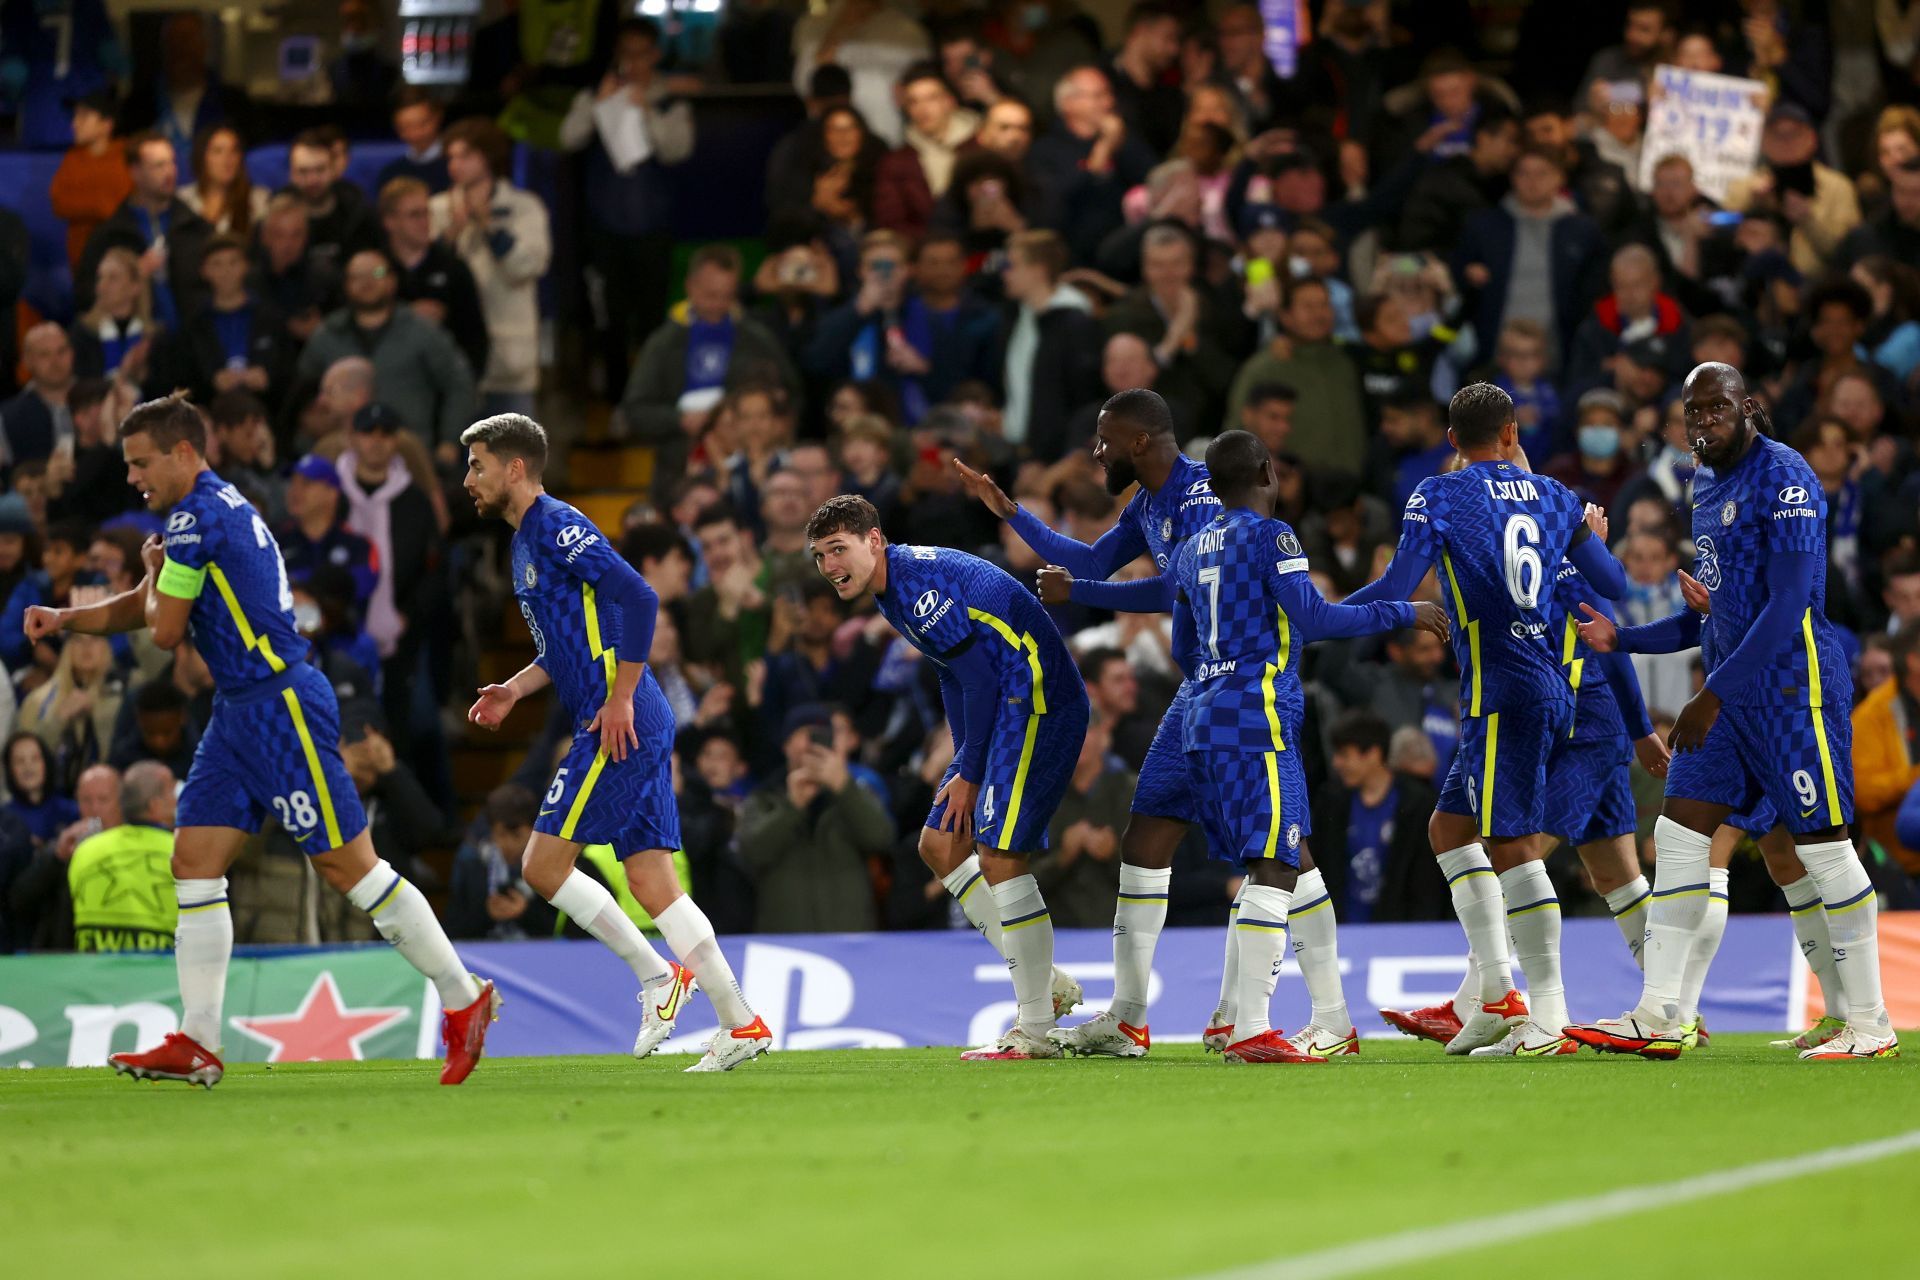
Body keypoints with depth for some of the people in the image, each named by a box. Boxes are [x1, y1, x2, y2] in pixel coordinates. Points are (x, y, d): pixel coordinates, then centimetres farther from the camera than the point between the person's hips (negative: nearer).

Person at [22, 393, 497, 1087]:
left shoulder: (198, 518, -14)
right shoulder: (220, 510, 17)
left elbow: (164, 630, -13)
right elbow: (140, 608, 26)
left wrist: (154, 570, 7)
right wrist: (66, 618, 11)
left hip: (282, 708, -10)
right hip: (242, 714, 10)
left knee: (348, 866, -6)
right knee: (194, 864, 3)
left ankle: (463, 998, 2)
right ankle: (197, 1044, 1)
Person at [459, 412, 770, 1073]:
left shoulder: (557, 527, -10)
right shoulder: (527, 541, 21)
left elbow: (638, 597, -21)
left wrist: (621, 698, -20)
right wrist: (515, 689, 16)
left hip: (621, 726, -10)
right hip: (639, 730, 10)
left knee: (543, 863, -8)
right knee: (651, 884, 5)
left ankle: (657, 975, -2)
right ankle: (742, 1024, 3)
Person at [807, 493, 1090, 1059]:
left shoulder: (918, 581, -18)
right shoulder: (893, 591, 14)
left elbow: (979, 677, -18)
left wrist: (969, 775, -12)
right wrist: (962, 766, 11)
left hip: (1037, 703, -11)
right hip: (1006, 710, 11)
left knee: (998, 853, -14)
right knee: (940, 845, 11)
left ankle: (1035, 1031, -9)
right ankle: (1046, 985, 14)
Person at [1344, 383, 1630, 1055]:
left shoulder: (1440, 496, -3)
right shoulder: (1553, 497, 13)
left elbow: (1399, 585, -13)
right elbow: (1614, 586, 19)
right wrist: (1595, 538, 40)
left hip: (1501, 691, -7)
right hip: (1552, 690, 7)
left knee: (1513, 846, -8)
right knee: (1450, 825, 15)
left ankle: (1548, 1016, -12)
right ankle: (1496, 992, 8)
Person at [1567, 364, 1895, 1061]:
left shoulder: (1782, 478, -13)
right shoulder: (1706, 484, 15)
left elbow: (1787, 606, -20)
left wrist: (1712, 698, -22)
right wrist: (1622, 637, 11)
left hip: (1793, 687, -9)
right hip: (1730, 691, 9)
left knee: (1822, 846, -5)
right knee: (1677, 836, 3)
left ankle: (1871, 1023, 2)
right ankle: (1657, 1017, 4)